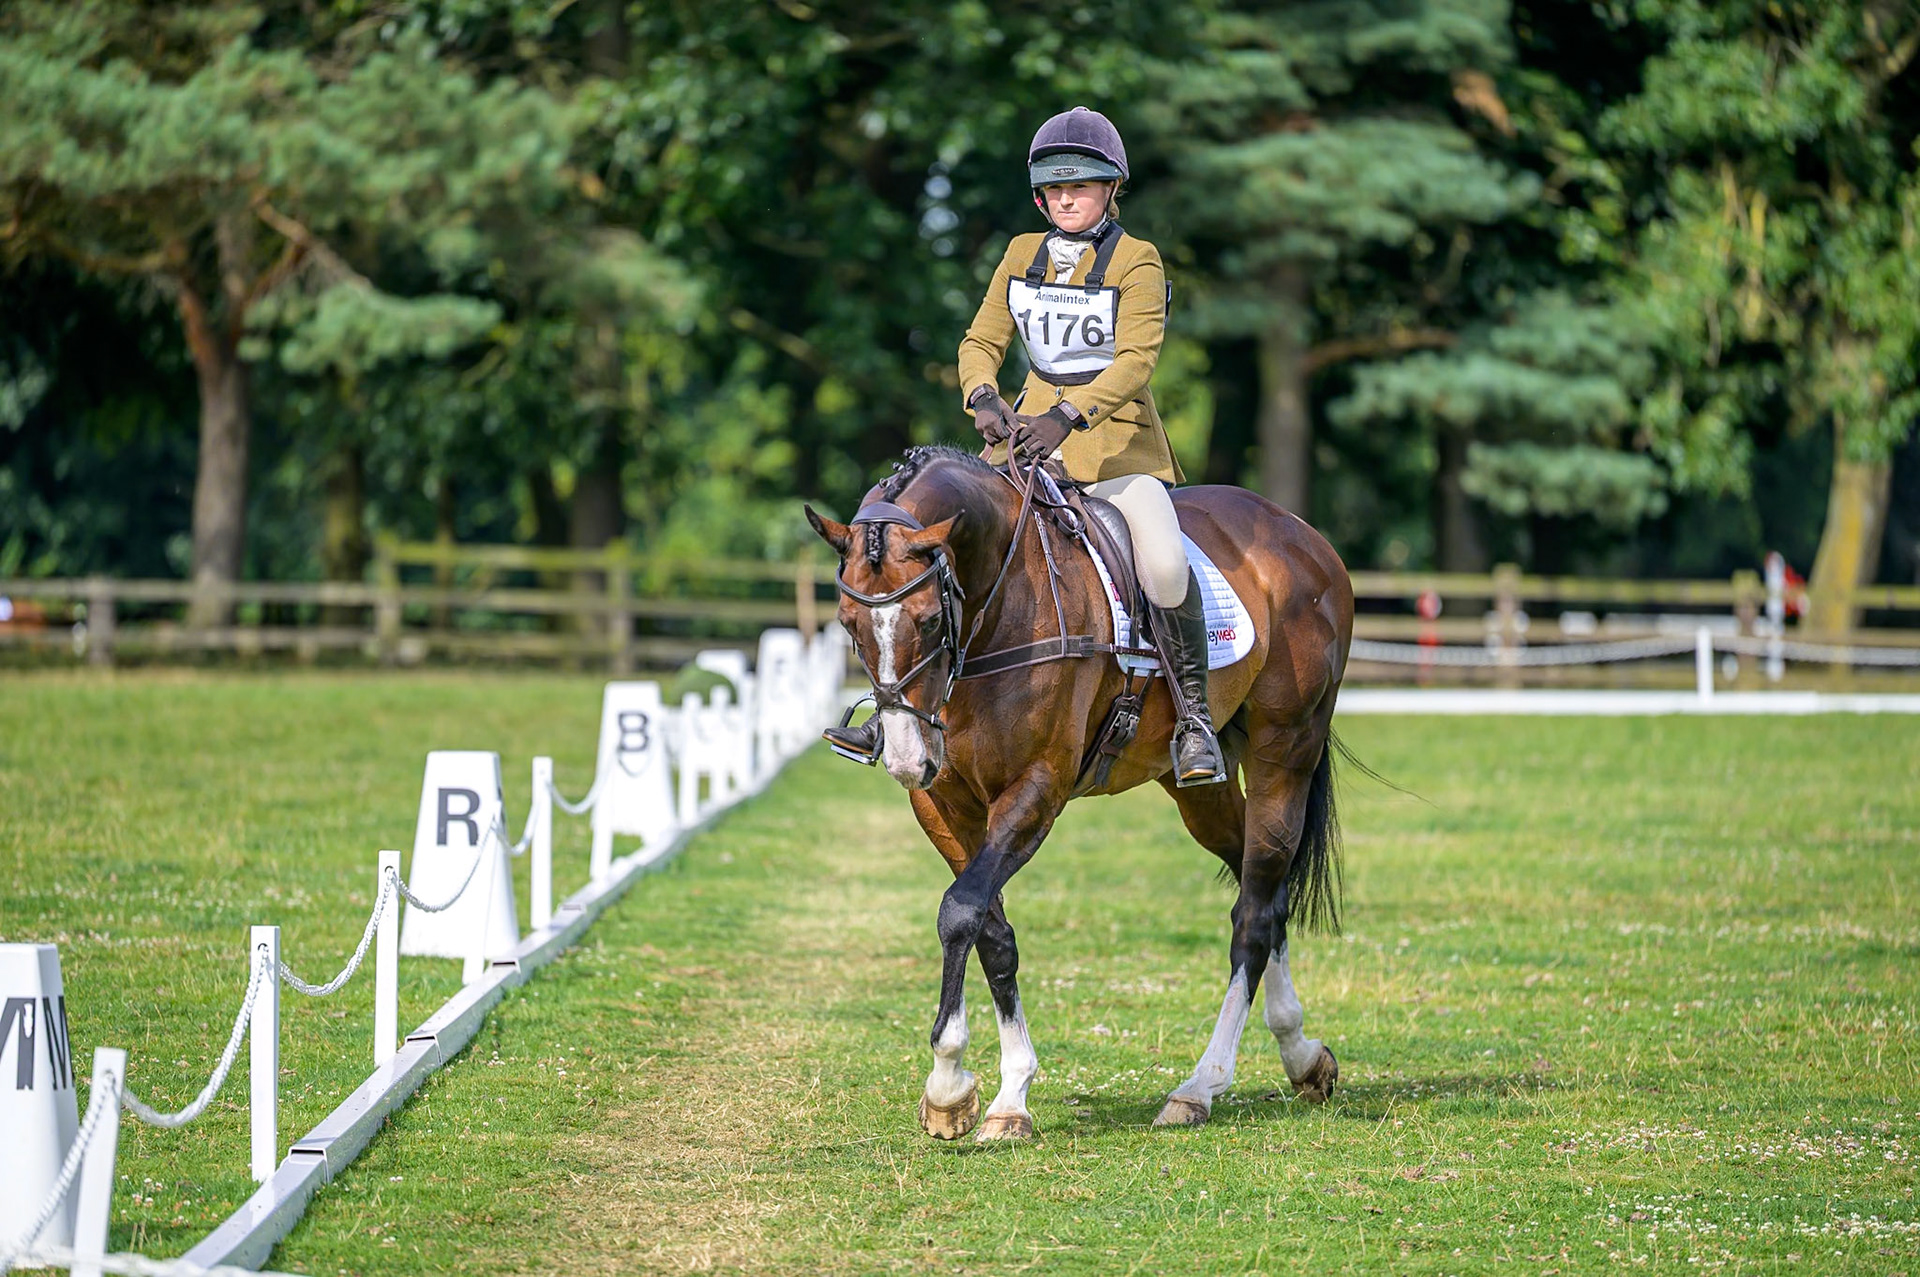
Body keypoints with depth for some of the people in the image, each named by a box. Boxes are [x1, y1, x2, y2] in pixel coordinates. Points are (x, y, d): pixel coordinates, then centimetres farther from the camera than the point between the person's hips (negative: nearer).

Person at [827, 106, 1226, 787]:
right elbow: (981, 341, 9)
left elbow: (1137, 360, -17)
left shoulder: (1137, 261, -5)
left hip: (1118, 435, -5)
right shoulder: (1022, 254, 11)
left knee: (1164, 564, -28)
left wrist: (1068, 416, -32)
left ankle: (1193, 715, -11)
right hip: (1028, 430, 5)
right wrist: (984, 400, -14)